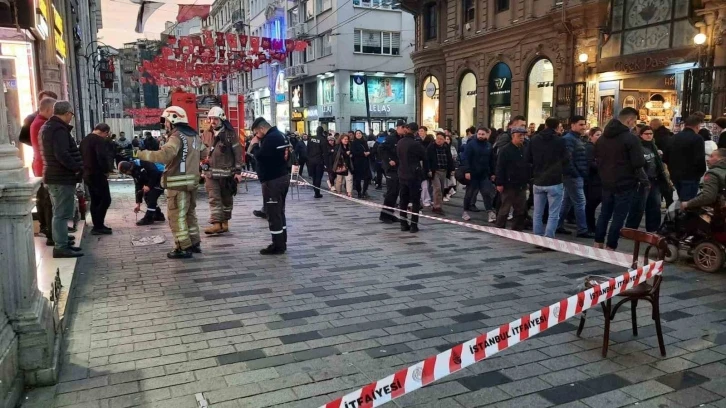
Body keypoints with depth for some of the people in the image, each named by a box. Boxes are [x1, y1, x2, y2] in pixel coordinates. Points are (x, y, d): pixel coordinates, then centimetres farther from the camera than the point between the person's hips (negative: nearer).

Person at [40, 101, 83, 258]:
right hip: (62, 177, -11)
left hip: (54, 176, 11)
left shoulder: (47, 127, 16)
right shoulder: (59, 129, -18)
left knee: (59, 213, 17)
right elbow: (62, 155, -28)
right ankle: (61, 247, -4)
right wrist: (77, 168, -18)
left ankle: (62, 243, 24)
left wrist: (74, 167, 15)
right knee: (62, 214, -7)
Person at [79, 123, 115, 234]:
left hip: (87, 174, 10)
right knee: (105, 200, -6)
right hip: (97, 174, -10)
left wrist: (85, 170, 19)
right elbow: (102, 157, -23)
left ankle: (97, 225, 15)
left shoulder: (84, 140, 16)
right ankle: (98, 226, -8)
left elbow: (82, 157, 20)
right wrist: (106, 170, -10)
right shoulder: (99, 140, -14)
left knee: (95, 200, 13)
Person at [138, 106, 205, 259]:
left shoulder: (177, 136, -16)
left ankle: (184, 248, 0)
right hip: (192, 180, 9)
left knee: (177, 216, -2)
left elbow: (165, 155, -30)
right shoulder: (194, 135, 11)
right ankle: (194, 243, 25)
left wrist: (142, 154, -21)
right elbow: (204, 153, 22)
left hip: (178, 182, -9)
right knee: (190, 213, 19)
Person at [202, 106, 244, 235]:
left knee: (227, 198, 8)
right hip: (211, 172, 4)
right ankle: (216, 224, -8)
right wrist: (204, 169, 15)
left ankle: (224, 222, 19)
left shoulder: (230, 133, -6)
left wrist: (238, 171, -12)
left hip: (227, 172, -3)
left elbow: (238, 152, -7)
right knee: (214, 198, -5)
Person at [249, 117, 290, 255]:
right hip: (282, 177, 11)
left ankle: (278, 246, -1)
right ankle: (282, 243, 22)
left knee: (273, 213, -5)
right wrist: (260, 142, 5)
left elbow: (260, 156, -21)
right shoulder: (279, 135, 14)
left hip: (273, 180, -11)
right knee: (279, 212, 16)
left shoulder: (270, 138, -17)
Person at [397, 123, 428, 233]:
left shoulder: (399, 143, 4)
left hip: (402, 175, 6)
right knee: (415, 201, 1)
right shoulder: (416, 144, -15)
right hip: (414, 175, -6)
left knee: (403, 200, 12)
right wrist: (426, 171, 9)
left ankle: (403, 224, 14)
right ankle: (413, 225, 0)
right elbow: (424, 159, -5)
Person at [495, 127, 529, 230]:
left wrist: (527, 180, 15)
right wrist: (499, 183, -17)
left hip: (522, 185, 6)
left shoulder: (524, 149, 11)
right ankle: (499, 229, 10)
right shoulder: (505, 150, -8)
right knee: (505, 209, 0)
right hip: (509, 185, -6)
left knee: (521, 210, 9)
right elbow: (500, 168, -12)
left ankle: (517, 230, 18)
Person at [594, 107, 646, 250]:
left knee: (604, 213, 15)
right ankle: (610, 248, 3)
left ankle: (598, 244, 19)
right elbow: (639, 163, -19)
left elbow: (597, 158, 17)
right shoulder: (631, 138, -16)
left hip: (607, 183, 7)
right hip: (625, 184, -7)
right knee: (618, 217, 0)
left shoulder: (602, 137, 8)